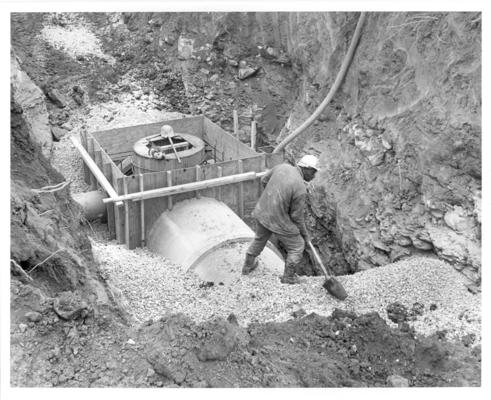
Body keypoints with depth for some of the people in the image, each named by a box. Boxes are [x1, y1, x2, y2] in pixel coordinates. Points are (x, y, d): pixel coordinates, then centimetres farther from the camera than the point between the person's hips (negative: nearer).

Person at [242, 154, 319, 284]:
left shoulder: (282, 167, -7)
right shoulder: (301, 189, -24)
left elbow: (264, 180, 9)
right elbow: (297, 217, -14)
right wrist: (305, 234, 3)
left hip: (262, 212, 7)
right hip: (279, 221, -7)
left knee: (260, 238, 33)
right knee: (297, 247, 17)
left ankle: (248, 266, 53)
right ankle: (288, 277, 32)